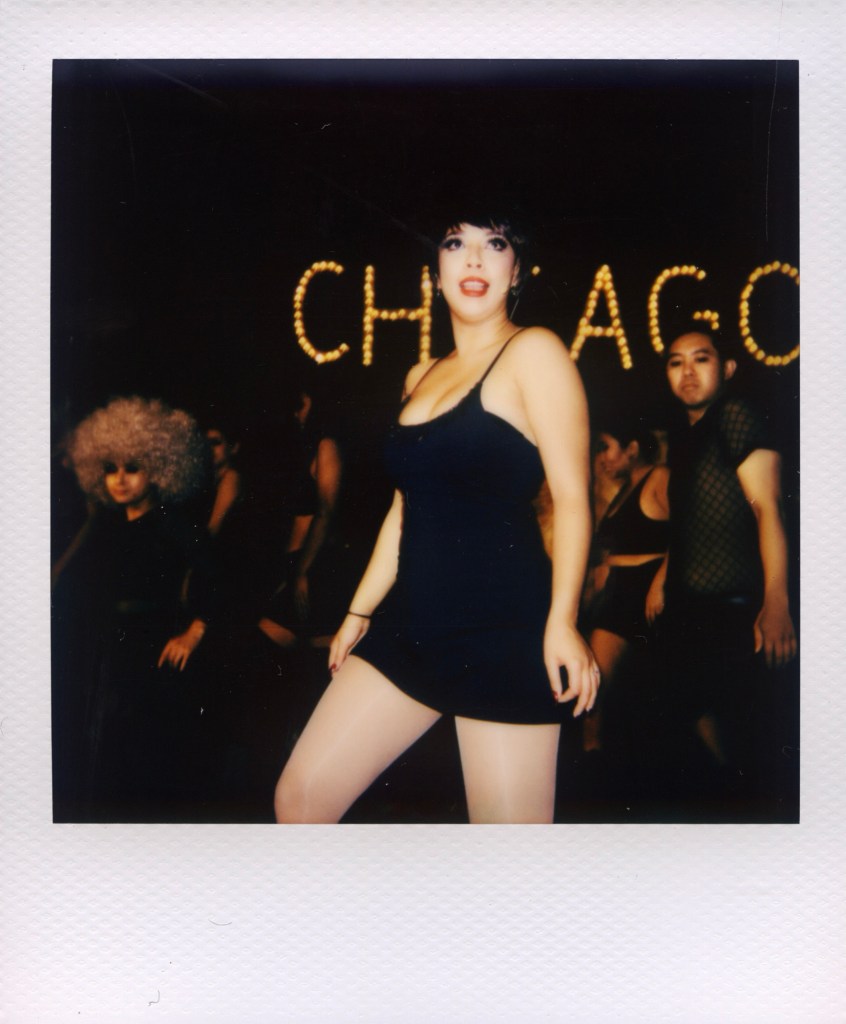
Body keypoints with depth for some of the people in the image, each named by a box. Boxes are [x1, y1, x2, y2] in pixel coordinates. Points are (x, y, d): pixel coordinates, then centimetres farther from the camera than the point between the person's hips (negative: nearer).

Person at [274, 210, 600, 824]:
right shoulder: (422, 377, 18)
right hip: (411, 622, 8)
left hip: (502, 628, -7)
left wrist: (562, 621, -21)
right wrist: (359, 611, 18)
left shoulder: (532, 353, -4)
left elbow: (571, 496, -11)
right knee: (298, 797, 7)